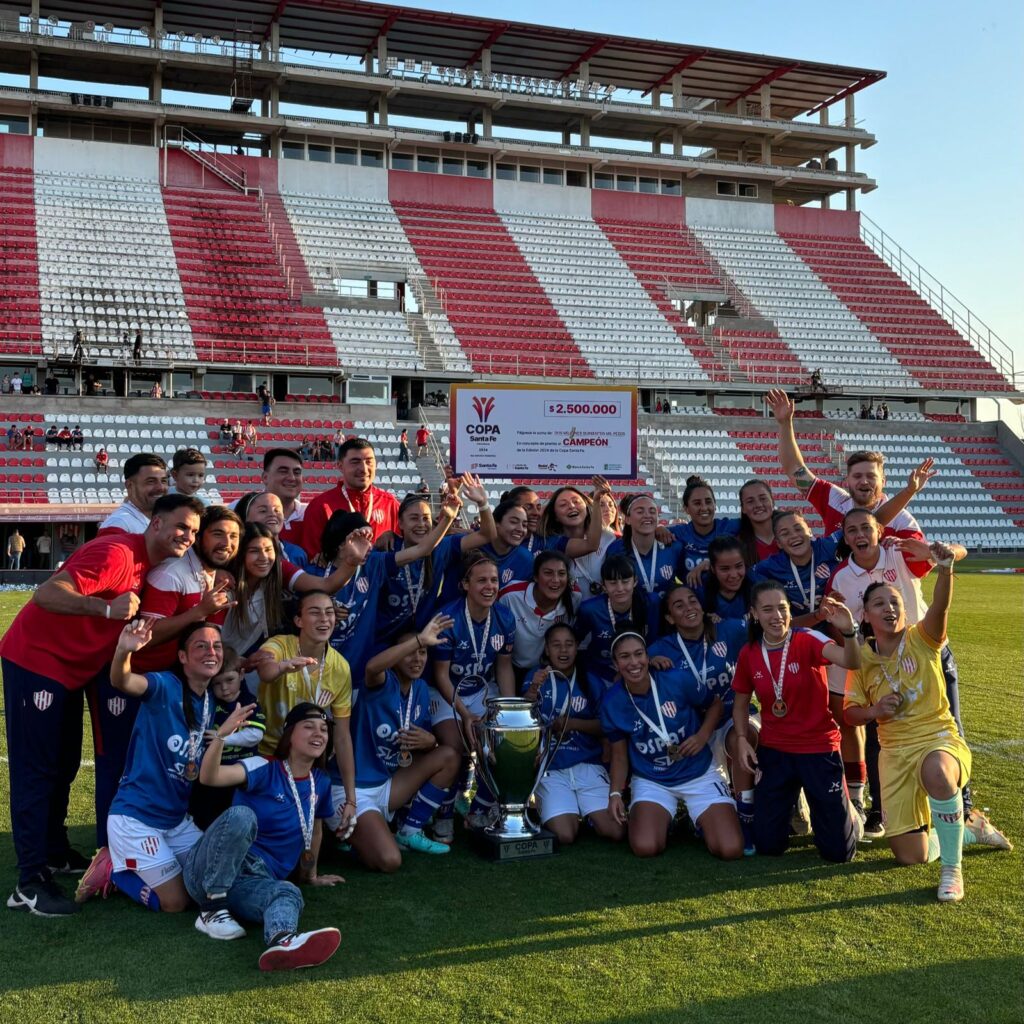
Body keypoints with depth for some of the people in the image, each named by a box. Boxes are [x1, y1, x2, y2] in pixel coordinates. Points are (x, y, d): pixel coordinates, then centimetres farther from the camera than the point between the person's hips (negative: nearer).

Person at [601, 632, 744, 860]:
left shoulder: (677, 682, -15)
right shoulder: (612, 703, -9)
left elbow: (715, 704, 3)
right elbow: (619, 755, 3)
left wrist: (703, 736, -13)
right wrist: (616, 793, -10)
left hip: (699, 775, -1)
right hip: (651, 781, 1)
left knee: (731, 849, -16)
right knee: (645, 848, -25)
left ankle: (699, 821, 20)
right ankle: (665, 821, 12)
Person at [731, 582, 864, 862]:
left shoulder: (807, 640, -16)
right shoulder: (748, 653, -5)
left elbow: (851, 662, -35)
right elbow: (741, 702, 11)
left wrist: (848, 631, -54)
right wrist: (741, 739, -4)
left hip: (819, 748, -3)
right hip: (773, 752, 3)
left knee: (838, 850, 1)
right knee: (768, 844, 8)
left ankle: (851, 816, 36)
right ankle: (790, 803, 40)